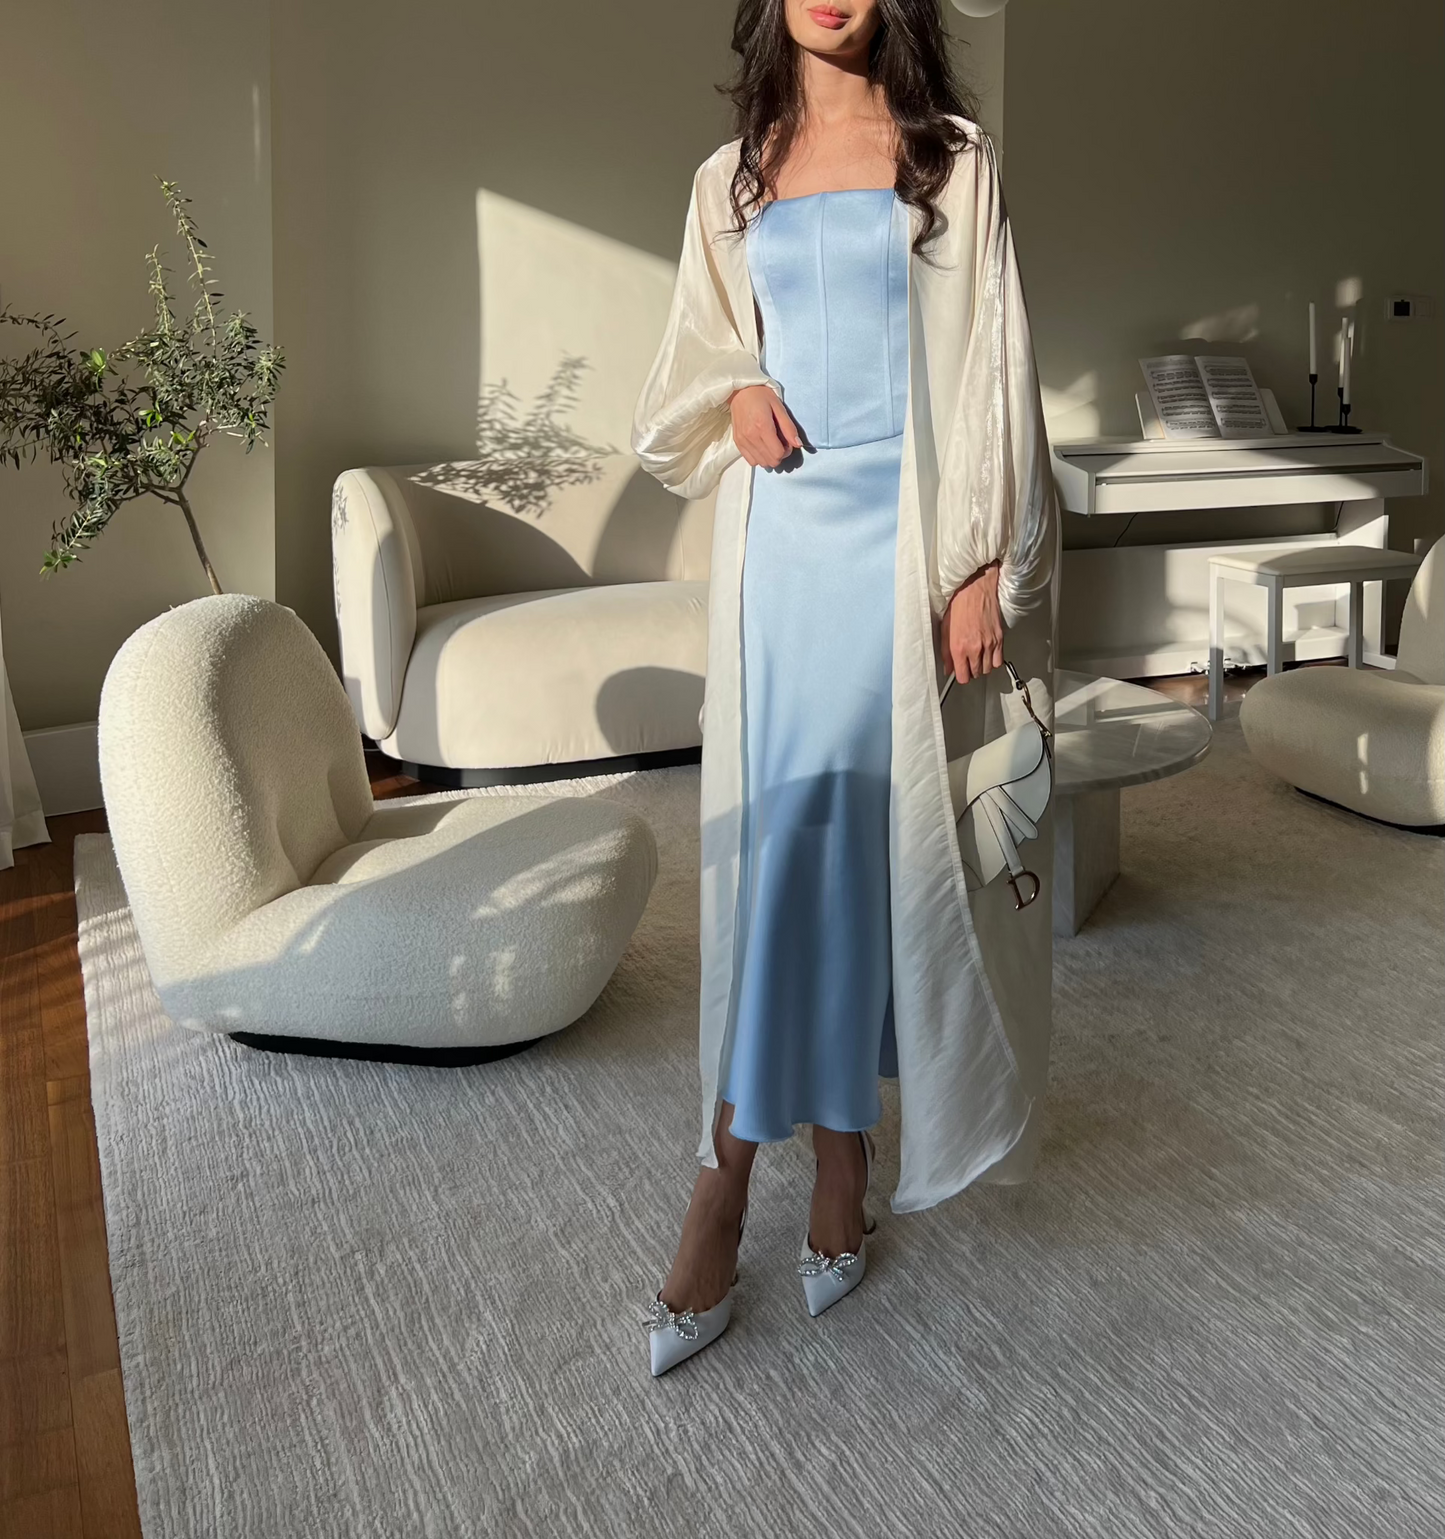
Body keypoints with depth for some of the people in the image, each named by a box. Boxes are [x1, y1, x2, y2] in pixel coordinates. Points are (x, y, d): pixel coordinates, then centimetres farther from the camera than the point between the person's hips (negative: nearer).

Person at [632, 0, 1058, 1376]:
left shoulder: (951, 159, 7)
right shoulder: (732, 180, 15)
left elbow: (992, 371, 0)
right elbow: (688, 370, 22)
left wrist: (986, 568, -8)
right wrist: (735, 392, -2)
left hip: (904, 536, -2)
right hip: (783, 537, 2)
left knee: (867, 835, -4)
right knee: (776, 839, -2)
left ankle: (839, 1157, 12)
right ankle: (723, 1195, 5)